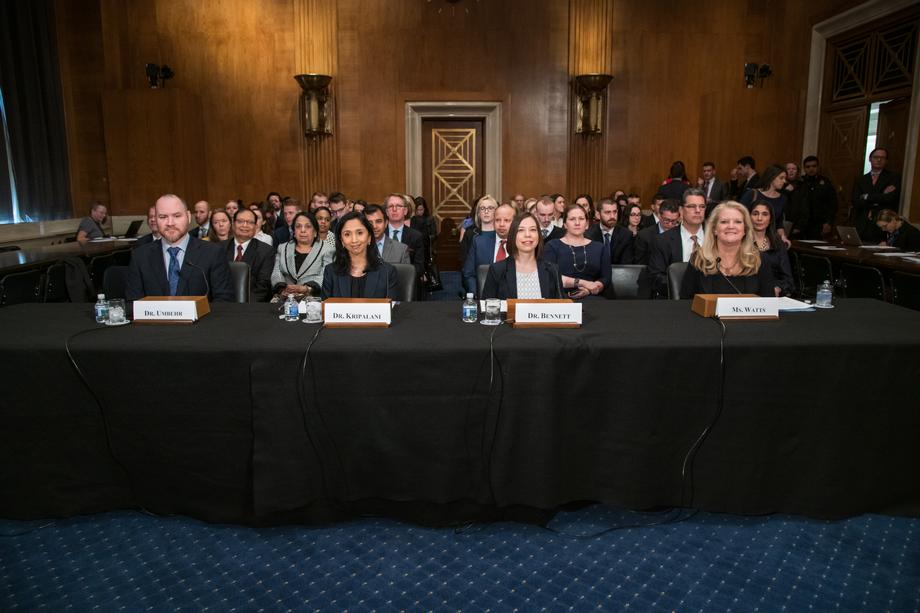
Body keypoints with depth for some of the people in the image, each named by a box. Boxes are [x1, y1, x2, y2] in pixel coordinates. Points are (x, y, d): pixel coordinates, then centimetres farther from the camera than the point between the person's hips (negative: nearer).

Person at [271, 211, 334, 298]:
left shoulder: (327, 250, 8)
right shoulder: (282, 248, 20)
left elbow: (325, 276, -6)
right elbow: (276, 273, 8)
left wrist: (306, 289, -22)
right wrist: (283, 288, -13)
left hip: (314, 298, -2)